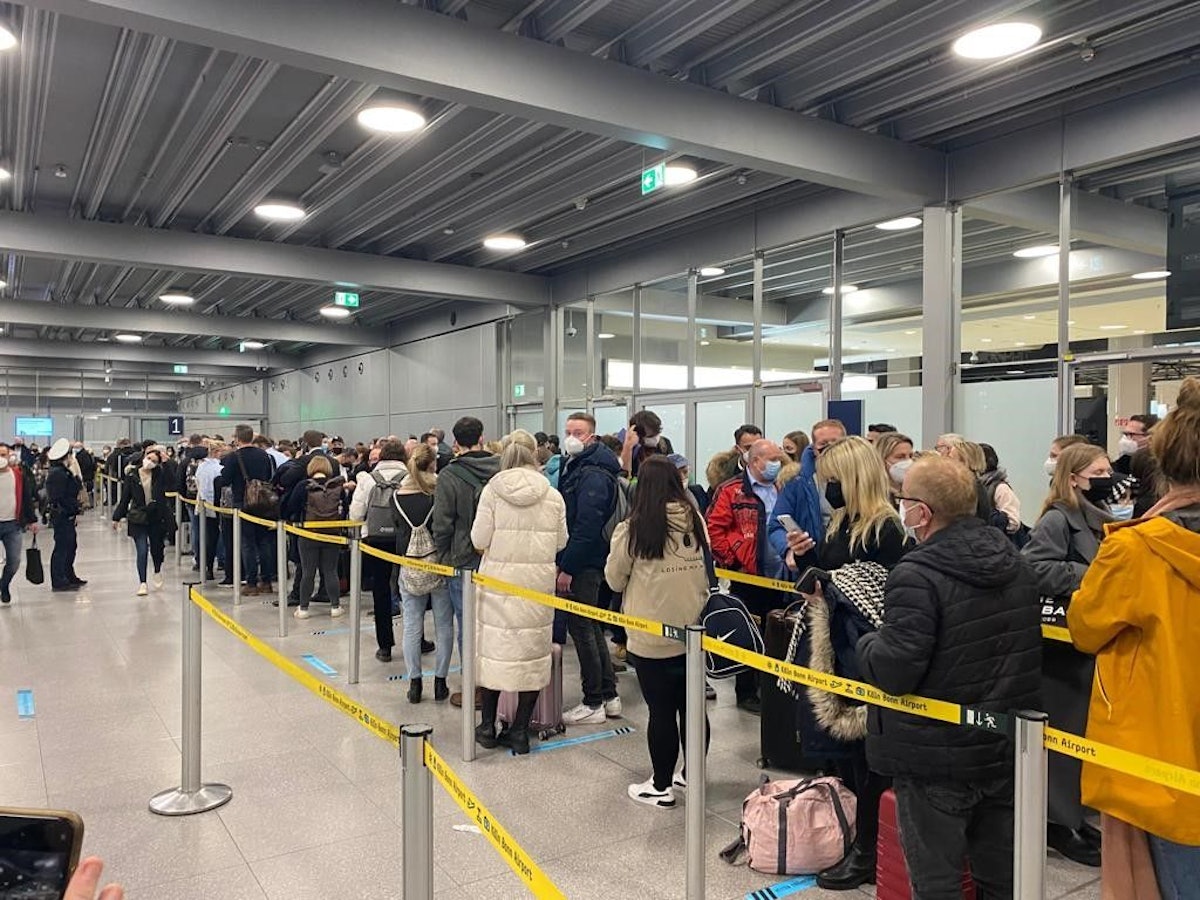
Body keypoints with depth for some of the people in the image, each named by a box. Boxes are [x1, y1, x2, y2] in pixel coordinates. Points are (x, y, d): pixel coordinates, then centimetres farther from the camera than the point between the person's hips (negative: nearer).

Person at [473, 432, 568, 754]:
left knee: (494, 649, 12)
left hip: (499, 580, -1)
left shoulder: (492, 491, -7)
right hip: (538, 582, 1)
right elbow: (561, 542, 4)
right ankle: (520, 730, 15)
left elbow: (479, 540, -7)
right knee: (532, 653, 10)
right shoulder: (553, 496, -2)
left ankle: (488, 727, 22)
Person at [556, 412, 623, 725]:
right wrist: (564, 562, 16)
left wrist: (567, 567, -21)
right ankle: (609, 696, 25)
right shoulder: (574, 466, 14)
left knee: (582, 629, -2)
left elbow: (586, 527, -24)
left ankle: (594, 704, 9)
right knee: (590, 628, 15)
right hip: (584, 563, 10)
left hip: (584, 565, -10)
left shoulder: (592, 474, -18)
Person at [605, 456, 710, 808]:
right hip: (693, 632, 4)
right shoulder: (696, 522, -2)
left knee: (661, 711, 5)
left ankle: (661, 786, 18)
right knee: (692, 706, 15)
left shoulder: (634, 529, -13)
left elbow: (614, 578, -1)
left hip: (651, 637, -4)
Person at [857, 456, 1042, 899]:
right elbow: (1020, 651, 14)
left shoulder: (917, 576, -24)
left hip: (937, 761, -7)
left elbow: (893, 672, -25)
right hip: (1007, 750, 7)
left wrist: (867, 643, -6)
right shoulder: (1016, 565, 2)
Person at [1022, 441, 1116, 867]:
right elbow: (1034, 569, -26)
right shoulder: (1057, 519, -14)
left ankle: (1071, 815, 30)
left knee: (1087, 731, 16)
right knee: (1065, 732, 0)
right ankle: (1058, 823, 12)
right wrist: (1088, 576, -25)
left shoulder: (1101, 519, 14)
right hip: (1067, 644, -9)